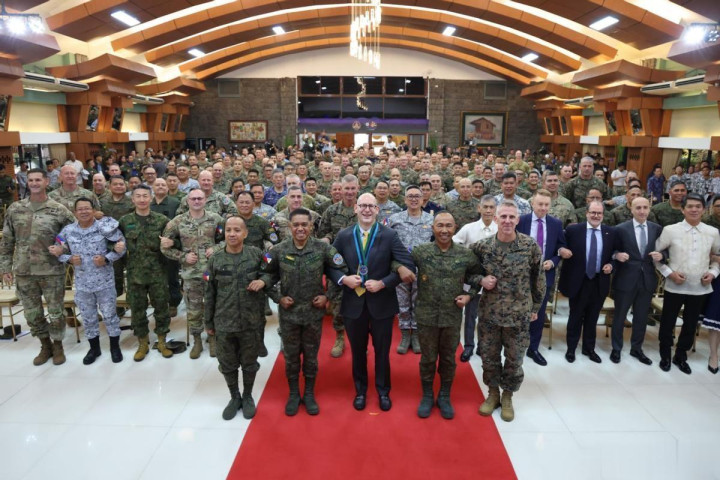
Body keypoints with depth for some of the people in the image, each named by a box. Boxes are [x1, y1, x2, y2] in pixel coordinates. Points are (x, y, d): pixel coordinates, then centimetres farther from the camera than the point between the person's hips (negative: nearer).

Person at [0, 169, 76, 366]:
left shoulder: (59, 210, -5)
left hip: (52, 271, -3)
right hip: (23, 272, 3)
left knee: (55, 312, 6)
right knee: (32, 313, 13)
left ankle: (57, 346, 25)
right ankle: (45, 346, 31)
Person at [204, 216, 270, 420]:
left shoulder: (256, 254, -6)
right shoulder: (215, 260, -3)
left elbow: (271, 273, 7)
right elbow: (210, 294, 3)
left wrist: (263, 280, -16)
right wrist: (208, 323, 7)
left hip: (250, 321, -1)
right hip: (223, 322, 1)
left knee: (249, 363, 14)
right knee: (227, 364, 14)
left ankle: (248, 397, 37)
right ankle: (234, 397, 37)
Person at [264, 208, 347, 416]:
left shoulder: (323, 248, -10)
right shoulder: (278, 250, -8)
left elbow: (341, 271, -2)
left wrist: (328, 296, -6)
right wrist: (278, 298, -5)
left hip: (314, 312, 0)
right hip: (288, 313, 1)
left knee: (311, 356, 13)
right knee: (291, 356, 13)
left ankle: (309, 394, 32)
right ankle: (293, 394, 33)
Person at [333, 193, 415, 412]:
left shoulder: (390, 235, -9)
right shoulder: (343, 236, -2)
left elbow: (408, 266, -12)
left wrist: (383, 283, -19)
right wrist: (343, 279, -14)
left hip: (381, 303, -1)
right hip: (353, 303, 2)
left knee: (382, 351, 14)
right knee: (358, 351, 17)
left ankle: (383, 391, 35)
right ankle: (360, 390, 38)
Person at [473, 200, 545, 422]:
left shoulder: (531, 246, -8)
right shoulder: (482, 246, -5)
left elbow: (538, 279, 2)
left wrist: (535, 307, 6)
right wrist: (481, 279, -13)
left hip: (519, 314, -1)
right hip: (489, 313, 1)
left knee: (514, 359, 11)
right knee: (489, 356, 12)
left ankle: (507, 396, 32)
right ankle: (492, 393, 34)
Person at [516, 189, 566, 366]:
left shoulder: (556, 224, 1)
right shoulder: (521, 221, -6)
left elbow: (561, 247, 6)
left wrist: (553, 262, -11)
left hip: (545, 274, 2)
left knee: (539, 313, 10)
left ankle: (534, 349, 24)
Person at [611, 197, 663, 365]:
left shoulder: (657, 229, 3)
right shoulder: (621, 229, -7)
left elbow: (663, 250, 9)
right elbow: (613, 251, -2)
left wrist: (660, 255, -13)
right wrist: (617, 255, -23)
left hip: (647, 279, 3)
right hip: (626, 279, -3)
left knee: (641, 317, 16)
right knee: (620, 316, 10)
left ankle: (636, 349, 33)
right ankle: (616, 349, 26)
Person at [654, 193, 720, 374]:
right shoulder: (670, 230, -7)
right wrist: (669, 273, -10)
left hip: (700, 288, 2)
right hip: (674, 287, -2)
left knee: (690, 325, 15)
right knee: (667, 323, 10)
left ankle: (681, 356, 34)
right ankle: (665, 355, 30)